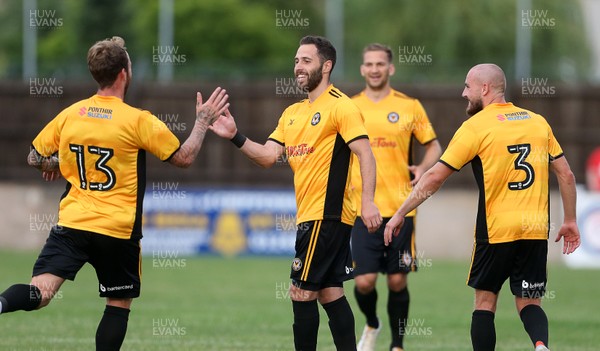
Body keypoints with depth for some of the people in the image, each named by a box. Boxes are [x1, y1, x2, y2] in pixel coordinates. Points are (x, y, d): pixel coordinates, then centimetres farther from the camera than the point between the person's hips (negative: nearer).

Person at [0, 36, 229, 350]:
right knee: (119, 304, 14)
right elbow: (184, 157, -1)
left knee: (39, 293, -10)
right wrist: (203, 121, 12)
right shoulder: (138, 120, -7)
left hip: (72, 222, 2)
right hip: (118, 230, -2)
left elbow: (35, 158, 14)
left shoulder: (69, 114, 4)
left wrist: (54, 165, 34)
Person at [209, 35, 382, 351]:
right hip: (310, 215, 9)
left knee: (301, 292, -7)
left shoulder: (340, 106, -9)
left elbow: (365, 155, -15)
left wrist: (368, 202, -25)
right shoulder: (292, 113, 16)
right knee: (330, 293, 9)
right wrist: (235, 137, -4)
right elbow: (268, 156, 11)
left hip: (326, 215, -9)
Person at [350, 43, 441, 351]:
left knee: (397, 282, 1)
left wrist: (423, 168, -7)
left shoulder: (409, 107, 4)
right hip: (362, 209, 0)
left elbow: (433, 146, 12)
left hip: (400, 207, 0)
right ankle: (371, 325, 23)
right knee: (364, 281, -8)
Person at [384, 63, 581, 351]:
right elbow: (565, 174, 9)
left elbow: (435, 177, -5)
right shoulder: (538, 121, 8)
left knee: (485, 301, 11)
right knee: (529, 304, 8)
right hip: (536, 229, 4)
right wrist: (570, 221, 18)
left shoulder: (476, 126, -5)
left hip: (495, 229, -4)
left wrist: (400, 214, 3)